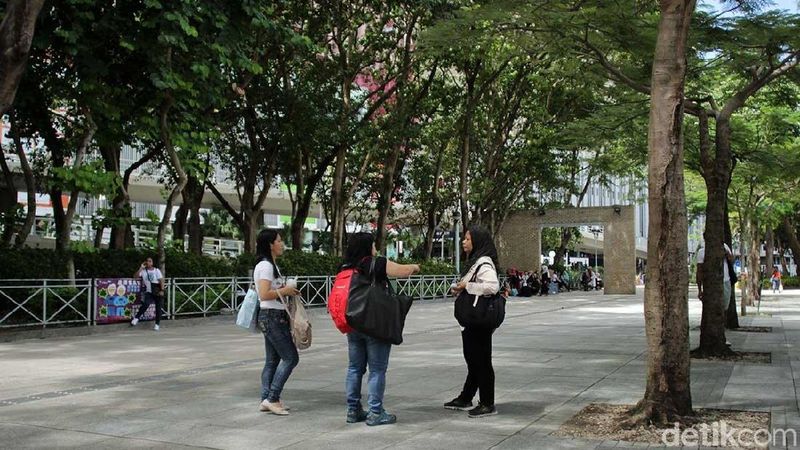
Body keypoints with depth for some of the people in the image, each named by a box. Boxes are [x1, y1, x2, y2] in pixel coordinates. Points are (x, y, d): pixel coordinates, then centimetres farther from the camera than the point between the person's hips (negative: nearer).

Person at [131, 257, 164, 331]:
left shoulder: (156, 270, 2)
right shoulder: (143, 271, 7)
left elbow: (161, 281, -5)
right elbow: (135, 276, -7)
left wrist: (162, 290, -17)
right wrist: (141, 268, -10)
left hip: (157, 292, -1)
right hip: (149, 292, 1)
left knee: (158, 308, -2)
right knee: (145, 304, -23)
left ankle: (157, 324, 7)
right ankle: (136, 318, -11)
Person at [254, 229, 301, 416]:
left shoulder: (271, 265, 17)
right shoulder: (265, 266, -15)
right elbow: (264, 294, -23)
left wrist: (286, 290, 7)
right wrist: (284, 291, -12)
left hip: (276, 317, 10)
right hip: (271, 317, -10)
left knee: (272, 360, 10)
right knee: (290, 357, -8)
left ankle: (266, 400, 14)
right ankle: (272, 398, -4)